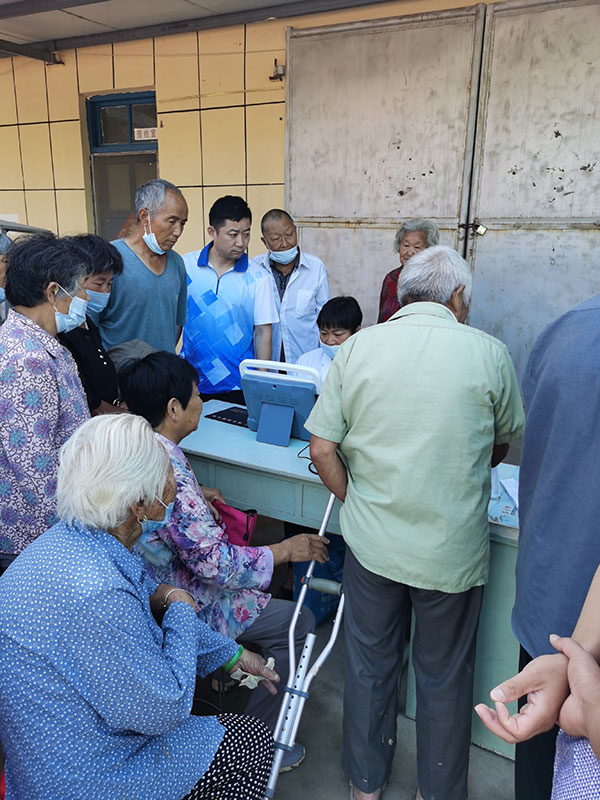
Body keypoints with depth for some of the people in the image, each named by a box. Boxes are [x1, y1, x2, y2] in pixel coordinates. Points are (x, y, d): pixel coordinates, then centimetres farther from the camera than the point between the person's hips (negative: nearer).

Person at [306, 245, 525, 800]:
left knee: (369, 664, 22)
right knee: (444, 677, 21)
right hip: (452, 551, -1)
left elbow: (322, 449, -7)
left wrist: (357, 502, 7)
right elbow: (503, 446, 6)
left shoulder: (357, 348, -7)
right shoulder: (488, 353, -9)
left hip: (371, 542, 2)